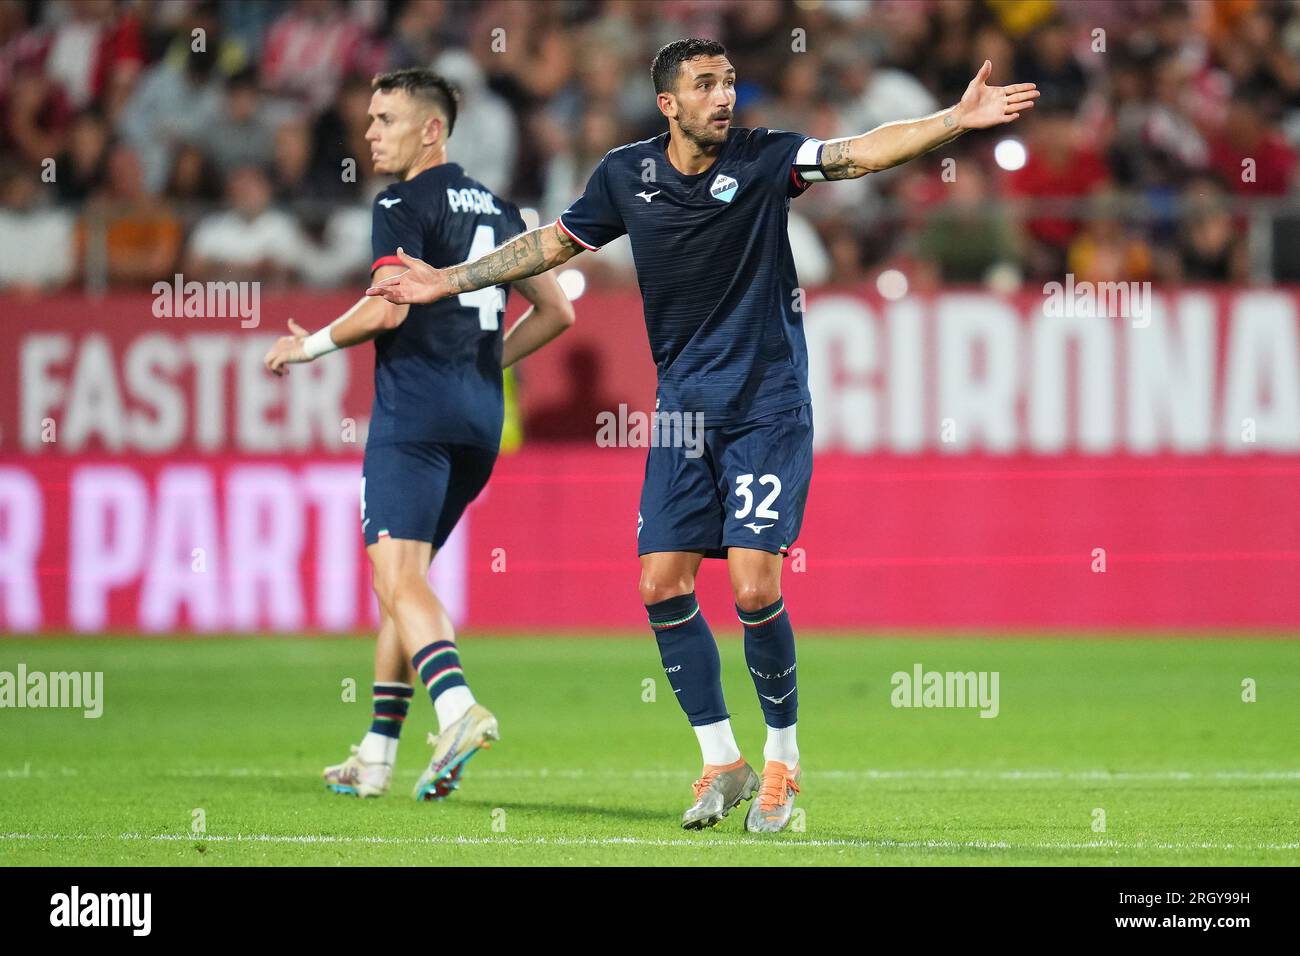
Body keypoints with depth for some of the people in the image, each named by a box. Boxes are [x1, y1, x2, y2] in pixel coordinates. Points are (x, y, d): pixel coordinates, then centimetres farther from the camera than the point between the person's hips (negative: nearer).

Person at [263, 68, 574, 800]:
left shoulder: (405, 204, -5)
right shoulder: (496, 209, 19)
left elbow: (389, 306, -17)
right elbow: (555, 312, 21)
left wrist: (311, 345, -3)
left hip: (415, 406, -8)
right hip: (481, 415, 8)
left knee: (398, 573, -14)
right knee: (405, 575, 15)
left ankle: (458, 707, -37)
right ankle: (377, 758, 15)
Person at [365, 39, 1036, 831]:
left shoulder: (764, 158, -8)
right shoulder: (626, 174, 3)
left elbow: (863, 152, -21)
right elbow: (557, 241, 17)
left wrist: (958, 120, -36)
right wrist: (452, 281, 19)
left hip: (766, 408, -4)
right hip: (683, 408, 4)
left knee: (755, 589, -12)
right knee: (662, 586, 0)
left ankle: (783, 757, 8)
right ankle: (722, 762, 14)